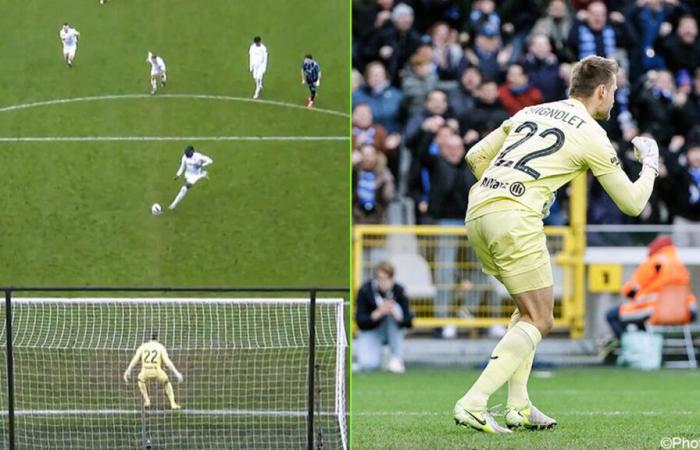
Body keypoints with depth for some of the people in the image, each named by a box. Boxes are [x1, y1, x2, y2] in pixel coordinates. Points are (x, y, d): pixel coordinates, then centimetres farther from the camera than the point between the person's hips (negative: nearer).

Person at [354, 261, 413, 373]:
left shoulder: (398, 290, -15)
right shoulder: (365, 291, -18)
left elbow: (408, 321, -18)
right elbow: (360, 321, -21)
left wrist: (396, 315, -41)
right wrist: (378, 313, -38)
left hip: (391, 331, 2)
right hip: (370, 331, -2)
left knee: (395, 308, -29)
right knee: (368, 365, -29)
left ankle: (397, 359, -26)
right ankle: (362, 347, 11)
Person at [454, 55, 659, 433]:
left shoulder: (531, 112, 21)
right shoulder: (591, 136, 3)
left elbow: (476, 156, 23)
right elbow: (632, 203, 9)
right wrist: (650, 166, 27)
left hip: (476, 215, 8)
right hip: (515, 219, -8)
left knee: (529, 309, 22)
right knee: (539, 321, -1)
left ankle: (518, 406, 16)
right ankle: (473, 404, -14)